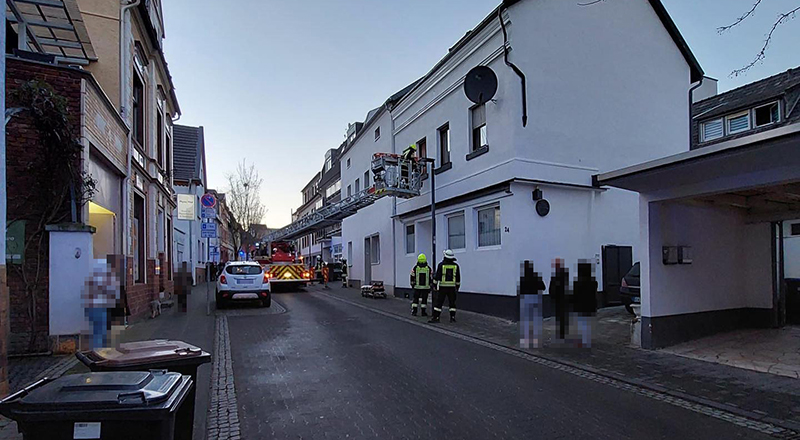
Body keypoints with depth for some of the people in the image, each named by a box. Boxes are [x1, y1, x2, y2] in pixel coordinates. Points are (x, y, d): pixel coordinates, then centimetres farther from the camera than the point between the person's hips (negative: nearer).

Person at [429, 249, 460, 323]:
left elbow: (437, 276, -6)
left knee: (439, 302, -1)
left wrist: (435, 285, 2)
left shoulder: (441, 265, -6)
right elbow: (458, 278, 10)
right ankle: (452, 317, 10)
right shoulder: (456, 265, 4)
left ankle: (436, 317, -3)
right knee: (452, 303, 11)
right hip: (452, 287, 3)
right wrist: (457, 287, 18)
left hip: (442, 287, -3)